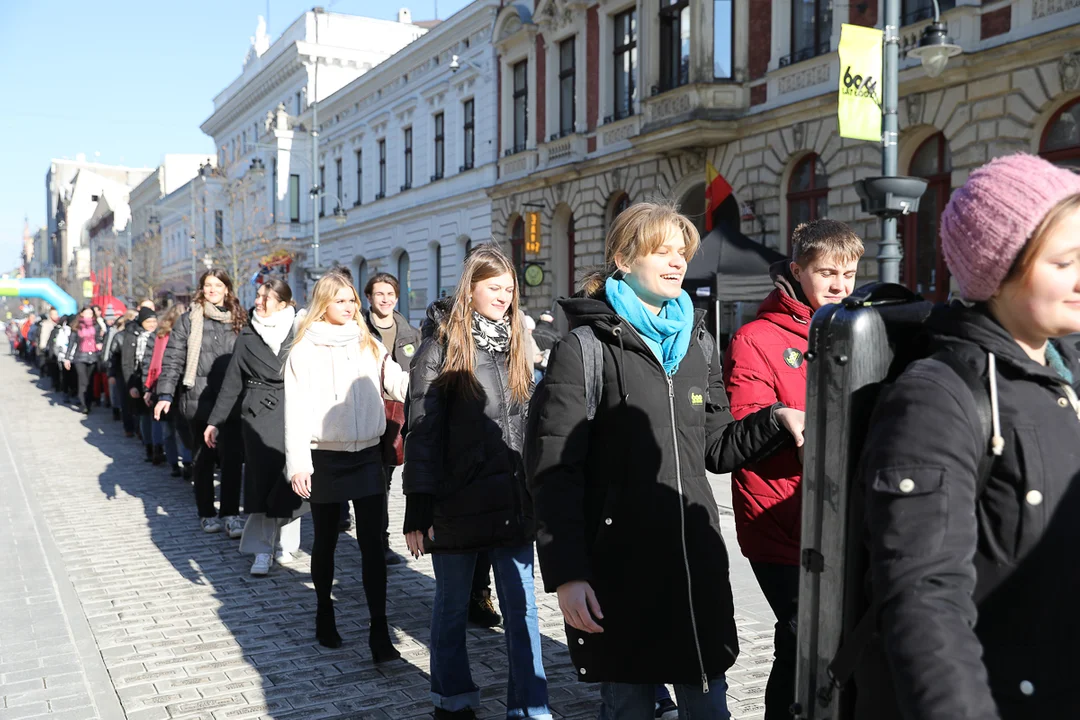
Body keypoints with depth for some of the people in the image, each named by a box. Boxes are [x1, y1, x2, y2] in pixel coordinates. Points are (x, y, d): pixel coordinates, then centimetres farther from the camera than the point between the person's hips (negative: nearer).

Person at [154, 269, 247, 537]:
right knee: (203, 459, 9)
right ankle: (207, 514, 19)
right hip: (198, 400, -1)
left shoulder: (239, 320, 9)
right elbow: (173, 359, 0)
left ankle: (230, 515, 0)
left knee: (232, 457, -6)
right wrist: (165, 394, -9)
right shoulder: (189, 320, 3)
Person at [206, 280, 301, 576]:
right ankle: (262, 549, 7)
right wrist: (215, 421, 6)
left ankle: (284, 541, 19)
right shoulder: (248, 335, 6)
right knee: (262, 479, 0)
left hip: (292, 414, -1)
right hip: (258, 413, 1)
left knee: (287, 478, 2)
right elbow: (232, 381, 8)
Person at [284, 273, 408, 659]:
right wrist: (298, 463, -12)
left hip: (367, 454, 2)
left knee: (372, 543, -2)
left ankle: (379, 632, 0)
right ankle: (325, 616, 31)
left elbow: (398, 384, -1)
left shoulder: (368, 344, 8)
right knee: (326, 540, 12)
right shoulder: (305, 349, -2)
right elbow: (296, 409, -7)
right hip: (326, 457, -2)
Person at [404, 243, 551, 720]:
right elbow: (421, 432, -9)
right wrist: (418, 510, -13)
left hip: (513, 502, 4)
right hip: (458, 502, -4)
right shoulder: (442, 346, -5)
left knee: (522, 608, 5)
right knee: (453, 606, 12)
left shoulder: (516, 344, 11)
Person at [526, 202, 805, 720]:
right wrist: (567, 574, -16)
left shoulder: (697, 342, 12)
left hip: (697, 561, 5)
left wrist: (776, 420, -2)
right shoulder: (585, 349, -7)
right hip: (619, 568, -5)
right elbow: (554, 473, -11)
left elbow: (715, 448, 15)